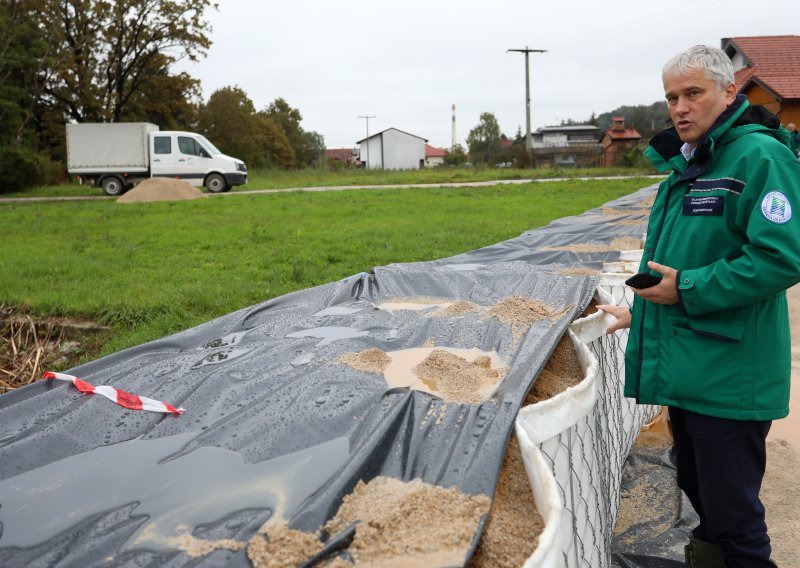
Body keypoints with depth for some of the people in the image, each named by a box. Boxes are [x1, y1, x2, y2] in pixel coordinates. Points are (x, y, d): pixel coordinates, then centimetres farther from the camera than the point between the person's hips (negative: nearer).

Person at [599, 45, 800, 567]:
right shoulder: (685, 165, 15)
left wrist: (688, 289, -20)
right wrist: (642, 312, 26)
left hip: (727, 377, -9)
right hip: (684, 368, 9)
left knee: (732, 509, 1)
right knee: (696, 485, 22)